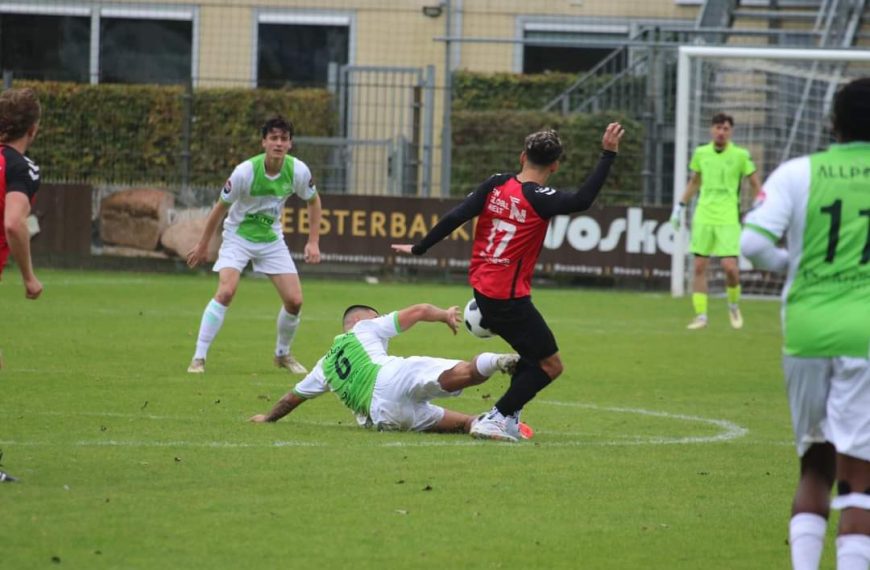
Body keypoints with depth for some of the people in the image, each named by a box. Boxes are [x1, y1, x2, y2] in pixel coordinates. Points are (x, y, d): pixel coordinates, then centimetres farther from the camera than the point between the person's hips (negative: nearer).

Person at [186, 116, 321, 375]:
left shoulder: (298, 171, -15)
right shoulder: (245, 172, -24)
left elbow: (313, 201, 6)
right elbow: (221, 207, -10)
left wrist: (313, 242, -1)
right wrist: (203, 245, -2)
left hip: (272, 239, 4)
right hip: (238, 236, -4)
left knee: (294, 300, -4)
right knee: (226, 292, -24)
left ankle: (282, 354, 22)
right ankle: (199, 358, -18)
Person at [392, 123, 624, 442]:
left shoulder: (495, 185, 2)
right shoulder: (539, 200, -15)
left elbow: (455, 218, -1)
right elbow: (582, 200, -29)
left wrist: (419, 248, 7)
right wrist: (608, 154, -27)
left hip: (482, 289, 8)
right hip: (510, 297, -8)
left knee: (531, 353, 25)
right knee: (551, 365, 1)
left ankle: (509, 417, 23)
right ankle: (496, 420, -6)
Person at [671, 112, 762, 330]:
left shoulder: (740, 155, -2)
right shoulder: (701, 153, 7)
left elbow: (755, 185, 4)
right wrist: (680, 206, 18)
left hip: (728, 220, -3)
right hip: (703, 218, 3)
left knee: (730, 267, -12)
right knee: (699, 267, 0)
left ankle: (734, 305, 15)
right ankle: (700, 315, 7)